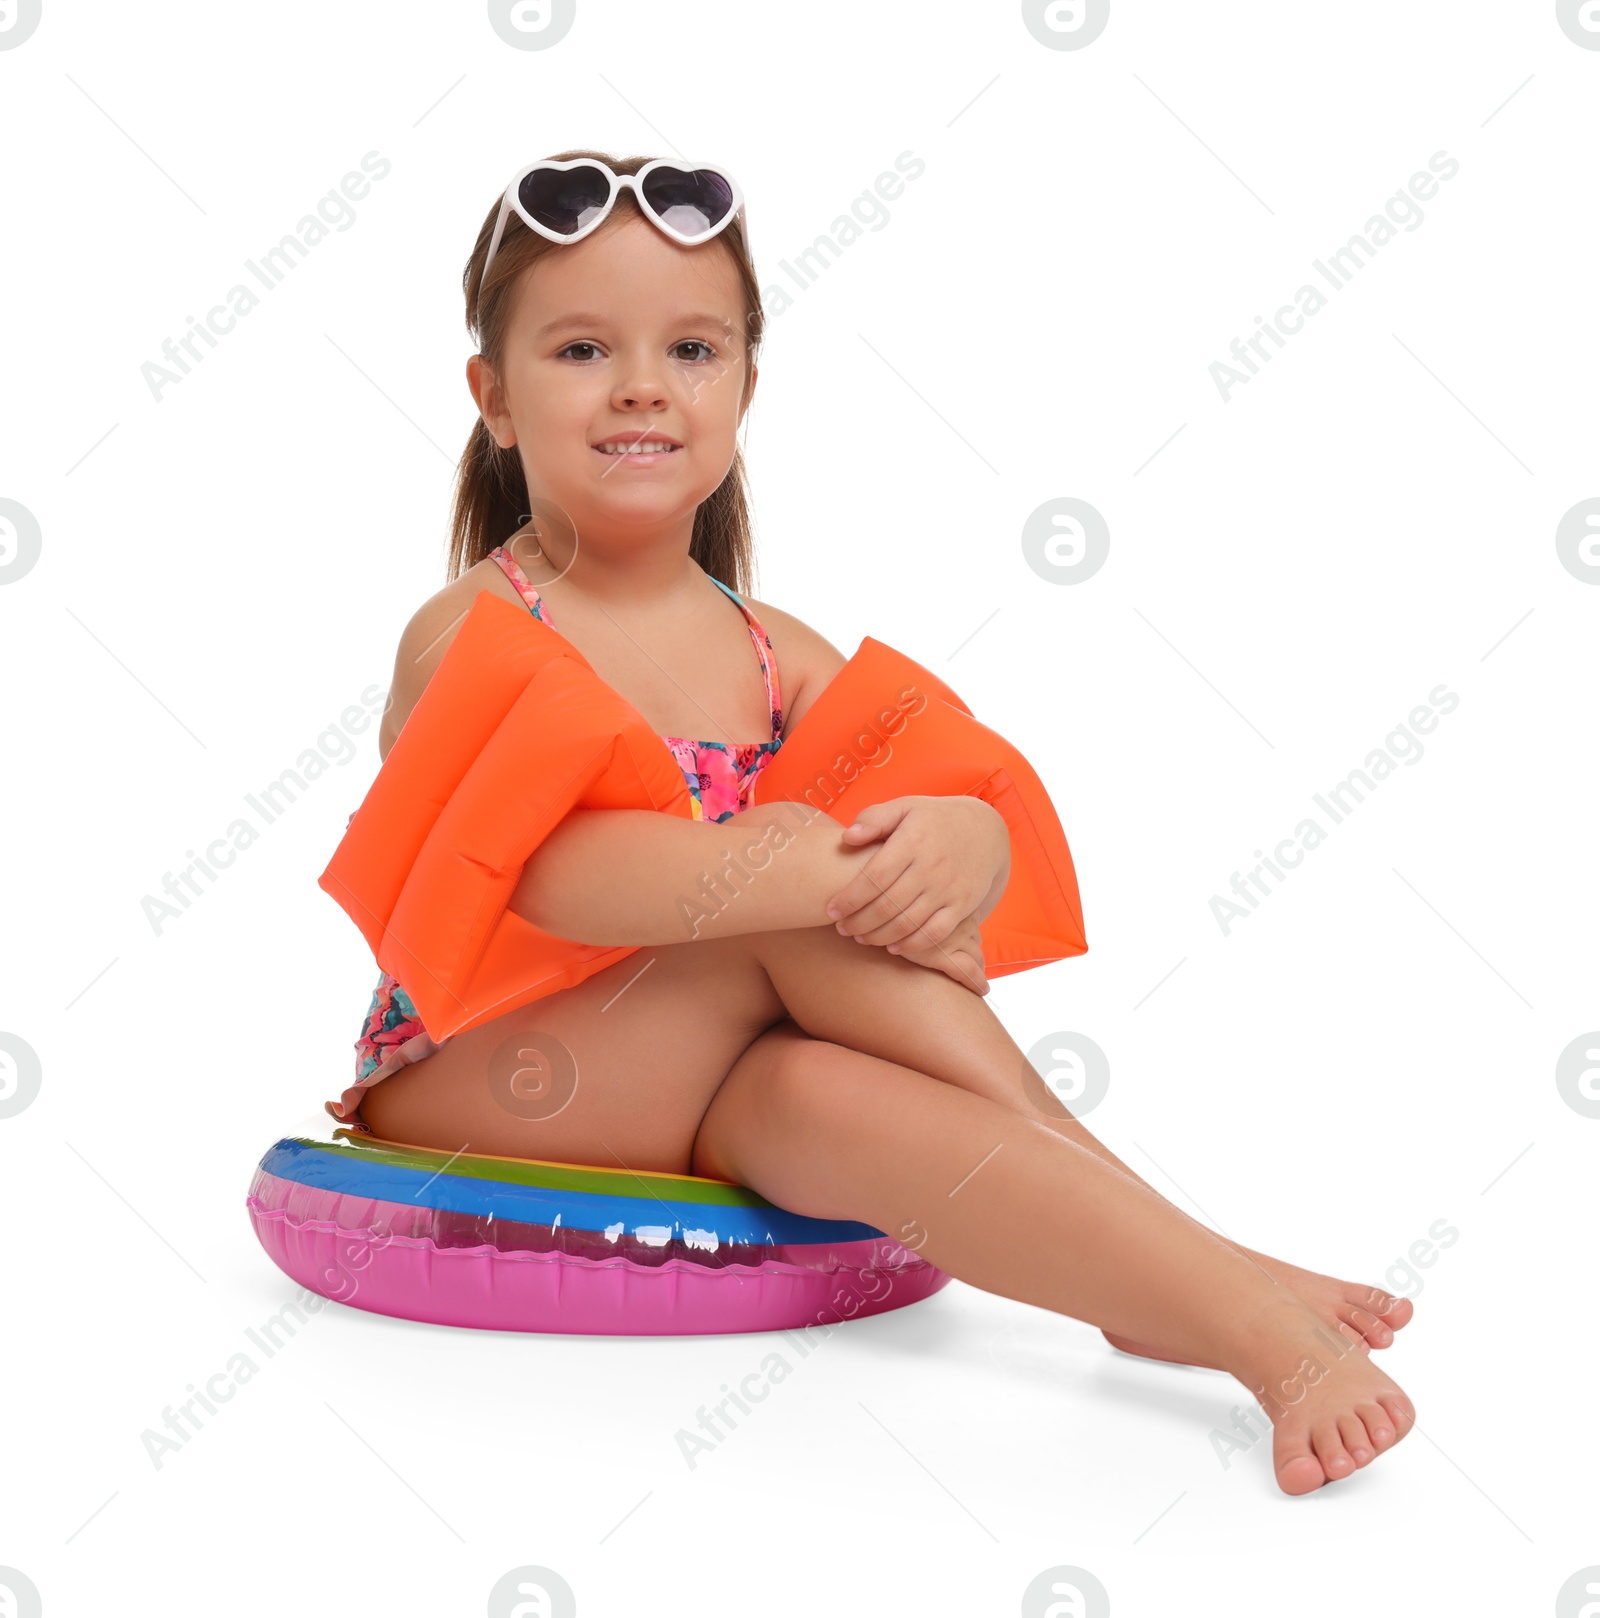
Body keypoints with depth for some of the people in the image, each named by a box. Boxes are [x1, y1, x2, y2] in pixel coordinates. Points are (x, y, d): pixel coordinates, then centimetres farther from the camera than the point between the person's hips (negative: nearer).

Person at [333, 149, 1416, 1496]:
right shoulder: (468, 635, -10)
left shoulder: (777, 654, 7)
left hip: (697, 1103, 5)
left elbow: (970, 833, -2)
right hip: (467, 1101, -4)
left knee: (818, 1097, -35)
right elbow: (549, 875, -28)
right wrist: (832, 871, -33)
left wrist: (957, 844, -28)